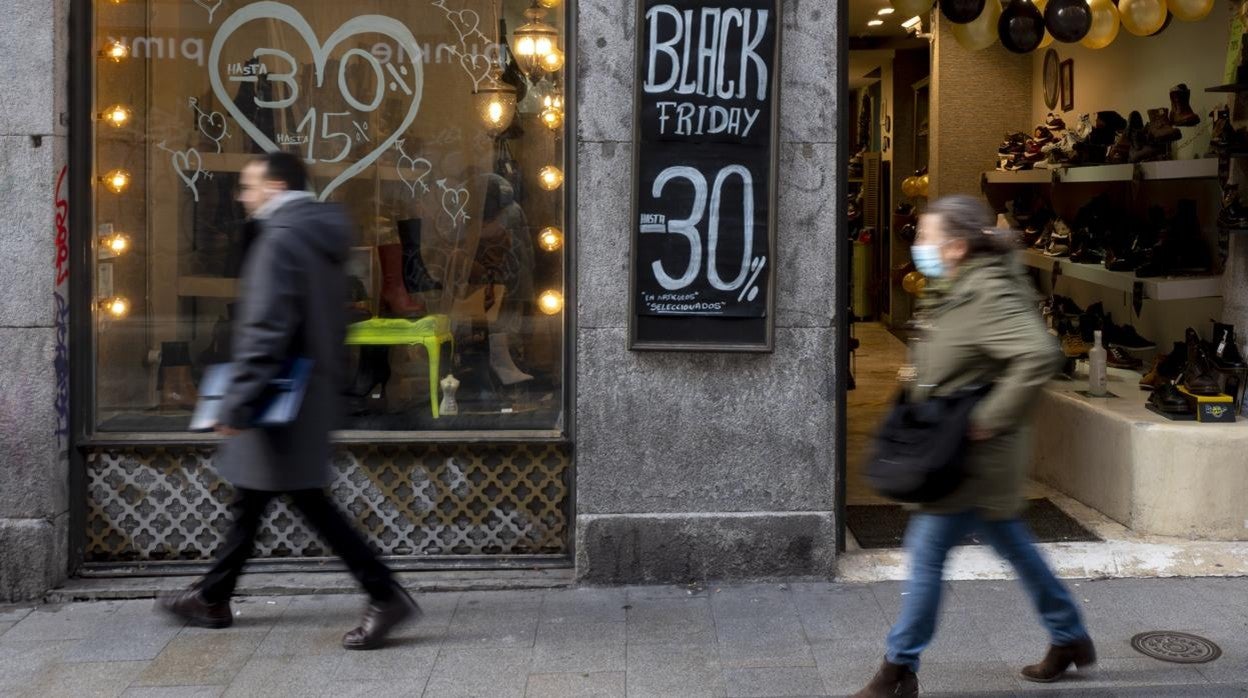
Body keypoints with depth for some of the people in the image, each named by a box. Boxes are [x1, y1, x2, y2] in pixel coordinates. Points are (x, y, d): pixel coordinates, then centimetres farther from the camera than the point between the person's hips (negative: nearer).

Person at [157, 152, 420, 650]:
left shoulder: (281, 238, -16)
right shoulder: (321, 234, 14)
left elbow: (264, 329, -22)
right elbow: (328, 324, 18)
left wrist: (236, 402, -21)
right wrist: (327, 383, 22)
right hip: (312, 392, 10)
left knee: (307, 498, -6)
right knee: (251, 495, 17)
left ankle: (386, 596, -5)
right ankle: (212, 598, 28)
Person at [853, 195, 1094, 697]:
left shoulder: (991, 296, -22)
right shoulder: (958, 290, 9)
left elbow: (1039, 356, -35)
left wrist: (990, 420, -29)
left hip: (973, 458, -10)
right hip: (966, 458, 10)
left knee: (928, 551, -4)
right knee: (1013, 544, 20)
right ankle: (1070, 637, 35)